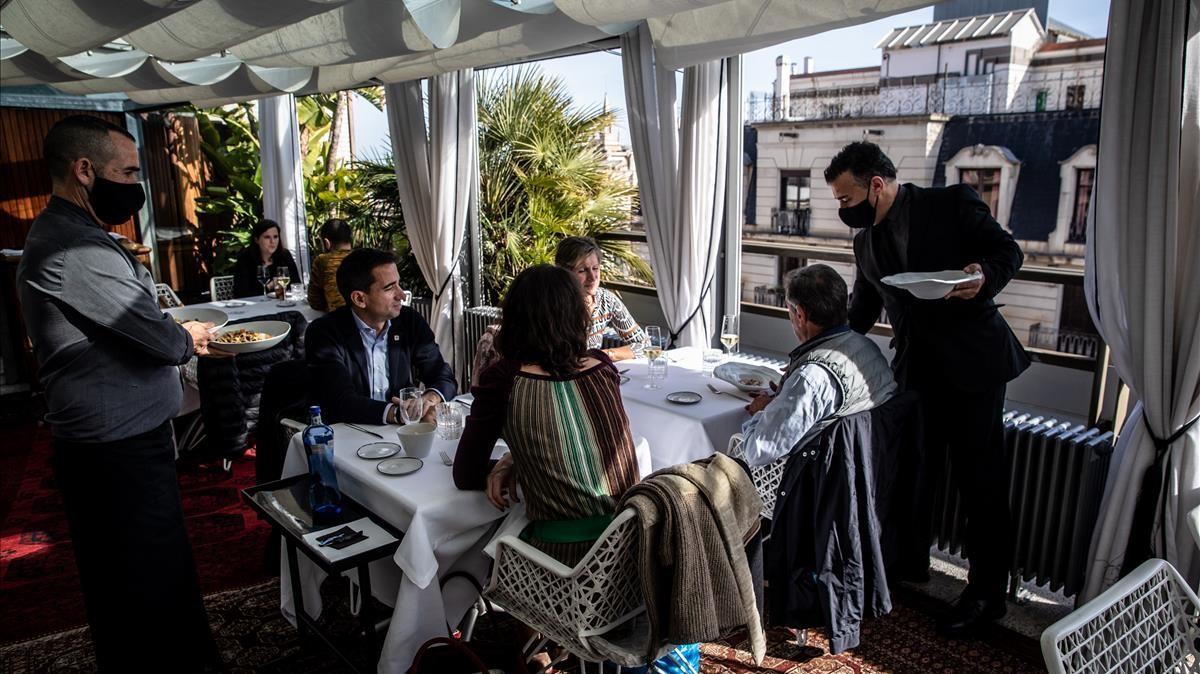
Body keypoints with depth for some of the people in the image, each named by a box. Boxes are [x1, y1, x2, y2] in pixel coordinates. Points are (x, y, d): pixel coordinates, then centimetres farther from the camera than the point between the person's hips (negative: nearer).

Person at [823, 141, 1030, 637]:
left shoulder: (952, 203, -6)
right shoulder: (866, 242, 11)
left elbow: (1008, 251, -2)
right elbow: (860, 314, 18)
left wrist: (985, 274, -23)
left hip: (972, 360, -5)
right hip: (916, 369, 5)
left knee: (979, 480, 2)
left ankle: (986, 592, 17)